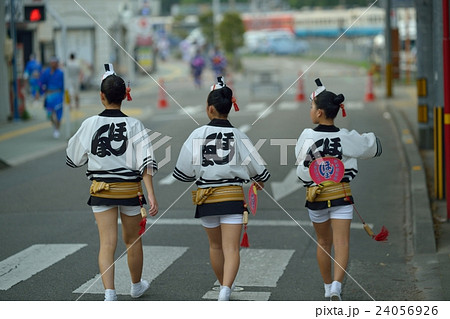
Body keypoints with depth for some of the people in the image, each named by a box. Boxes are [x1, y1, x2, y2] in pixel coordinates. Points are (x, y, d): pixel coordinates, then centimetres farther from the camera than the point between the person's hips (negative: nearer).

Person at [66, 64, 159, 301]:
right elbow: (146, 163, -13)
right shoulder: (134, 126, -8)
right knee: (132, 240, 19)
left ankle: (109, 293, -16)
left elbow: (74, 158, 7)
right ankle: (136, 286, 38)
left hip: (101, 190, 0)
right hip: (130, 189, 0)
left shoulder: (90, 124, -6)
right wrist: (151, 195, -13)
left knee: (107, 243, -1)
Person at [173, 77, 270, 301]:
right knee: (231, 249, -4)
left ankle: (223, 284, 40)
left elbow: (183, 172, -5)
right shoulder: (238, 136, -3)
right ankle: (225, 289, -26)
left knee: (215, 245, 21)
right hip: (232, 197, -1)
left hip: (206, 197, 1)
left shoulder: (198, 135, -5)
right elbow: (259, 170, 2)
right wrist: (258, 180, 25)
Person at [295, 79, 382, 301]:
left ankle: (328, 287, 29)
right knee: (342, 243, -5)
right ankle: (336, 285, -24)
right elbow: (373, 147, 10)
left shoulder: (307, 137, -9)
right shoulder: (347, 138, -6)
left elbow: (302, 170, -12)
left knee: (323, 243, 18)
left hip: (315, 197, 1)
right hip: (341, 196, -1)